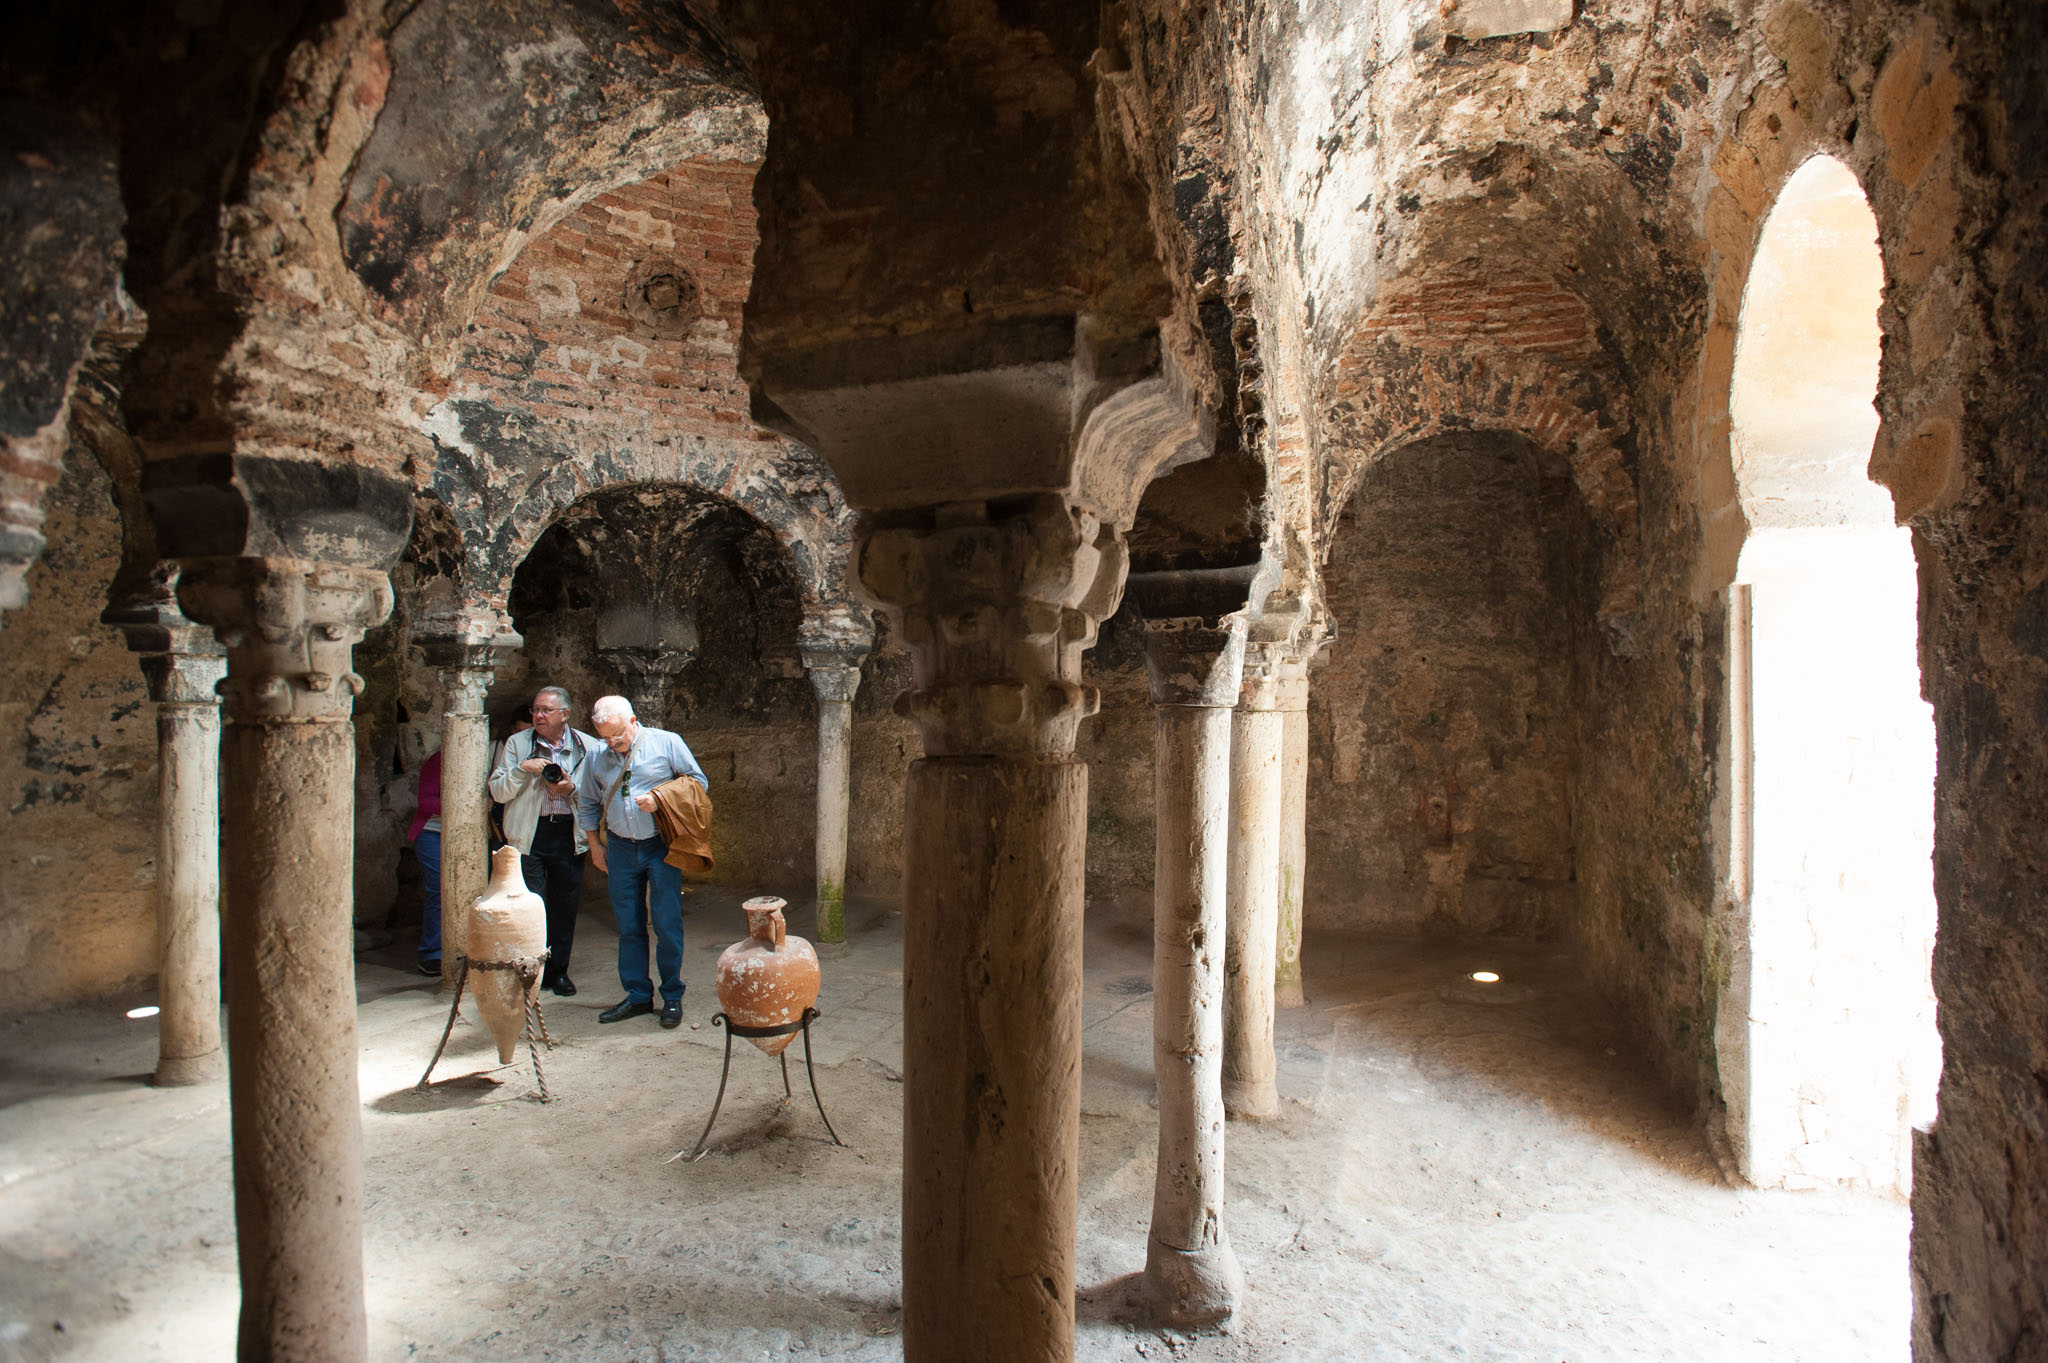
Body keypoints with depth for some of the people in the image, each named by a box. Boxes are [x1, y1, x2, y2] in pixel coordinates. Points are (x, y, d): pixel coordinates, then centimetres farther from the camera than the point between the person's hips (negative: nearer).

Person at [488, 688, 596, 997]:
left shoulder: (587, 747, 5)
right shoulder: (517, 744, 5)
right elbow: (497, 792, 1)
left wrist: (572, 789, -13)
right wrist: (521, 769, -15)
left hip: (569, 835, 1)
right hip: (529, 835, -1)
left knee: (566, 904, 7)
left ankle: (558, 970, 22)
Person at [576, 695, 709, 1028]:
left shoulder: (666, 743, -6)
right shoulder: (597, 757, 6)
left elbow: (699, 782, -1)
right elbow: (587, 804, 19)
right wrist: (595, 845, 15)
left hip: (661, 847, -4)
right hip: (621, 850, 4)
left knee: (667, 923, -3)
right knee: (628, 926, 9)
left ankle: (672, 996, 10)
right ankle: (638, 995, 21)